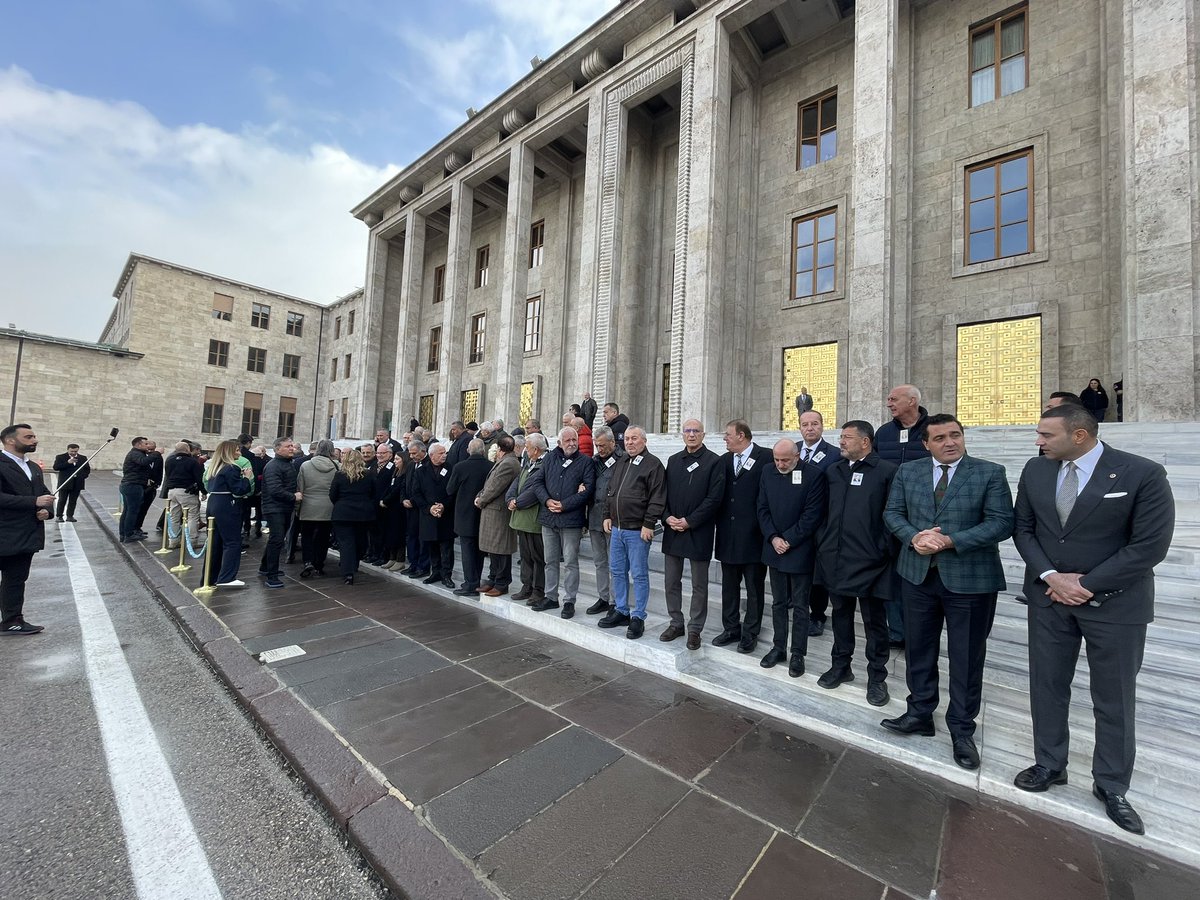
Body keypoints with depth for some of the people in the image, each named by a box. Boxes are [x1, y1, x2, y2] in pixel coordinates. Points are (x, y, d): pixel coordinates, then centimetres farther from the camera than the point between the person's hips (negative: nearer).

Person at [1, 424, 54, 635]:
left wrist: (47, 510, -2)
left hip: (28, 534, 7)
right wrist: (35, 502, -24)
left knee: (18, 579, 12)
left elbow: (44, 495, 18)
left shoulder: (34, 468, 15)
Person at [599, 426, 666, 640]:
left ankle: (638, 618, 14)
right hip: (616, 528, 8)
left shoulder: (653, 464, -9)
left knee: (639, 575, 2)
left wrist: (648, 524, -18)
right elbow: (611, 493, 22)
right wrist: (608, 516, 13)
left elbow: (657, 498, -15)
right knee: (617, 571, 15)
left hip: (637, 531, -8)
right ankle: (621, 611, 29)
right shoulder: (620, 464, 15)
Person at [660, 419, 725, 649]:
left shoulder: (714, 461, -5)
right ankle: (676, 623, 28)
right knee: (671, 582, 12)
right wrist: (667, 518, -6)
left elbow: (714, 498, -12)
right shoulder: (673, 460, 11)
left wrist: (689, 522, -15)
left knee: (699, 585, 8)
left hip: (699, 532, -5)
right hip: (672, 530, 5)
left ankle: (695, 629, 22)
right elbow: (664, 493, 10)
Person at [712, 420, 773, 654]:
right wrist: (719, 524, 2)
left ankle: (750, 634, 23)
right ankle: (731, 629, 29)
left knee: (754, 588, 9)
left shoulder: (766, 457, -9)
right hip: (728, 534, 6)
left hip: (753, 534, -5)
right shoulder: (724, 460, 8)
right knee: (729, 585, 15)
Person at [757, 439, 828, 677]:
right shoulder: (768, 473, 3)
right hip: (775, 548, 4)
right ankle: (778, 647, 27)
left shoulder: (813, 474, -11)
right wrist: (773, 538, -8)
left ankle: (798, 654, 20)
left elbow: (813, 514, -13)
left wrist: (788, 540, -14)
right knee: (778, 603, 15)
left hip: (800, 551, -4)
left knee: (799, 606, 8)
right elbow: (762, 509, 4)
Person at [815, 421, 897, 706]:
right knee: (841, 613, 17)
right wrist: (823, 543, 8)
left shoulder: (887, 471, -6)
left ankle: (877, 677, 25)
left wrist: (886, 552, -8)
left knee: (874, 620, 9)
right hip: (835, 557, 5)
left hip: (870, 560, -4)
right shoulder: (832, 471, 9)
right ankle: (840, 666, 32)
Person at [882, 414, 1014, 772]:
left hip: (970, 579, -3)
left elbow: (1001, 522, -12)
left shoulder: (990, 473, -4)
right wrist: (913, 537, -15)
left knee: (967, 657, 10)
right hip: (918, 575, 3)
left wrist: (950, 540, -21)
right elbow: (892, 512, 4)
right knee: (919, 649, 15)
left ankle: (962, 730, 28)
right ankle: (920, 714, 33)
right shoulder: (908, 471, 4)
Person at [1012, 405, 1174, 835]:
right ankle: (1049, 764, 30)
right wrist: (1051, 577, -11)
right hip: (1048, 596, 3)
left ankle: (1111, 786, 30)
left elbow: (1150, 546, -13)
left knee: (1115, 698, 11)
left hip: (1114, 602, -3)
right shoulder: (1035, 470, -1)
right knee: (1046, 684, 12)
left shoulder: (1143, 474, -12)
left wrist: (1086, 584, -14)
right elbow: (1023, 529, 2)